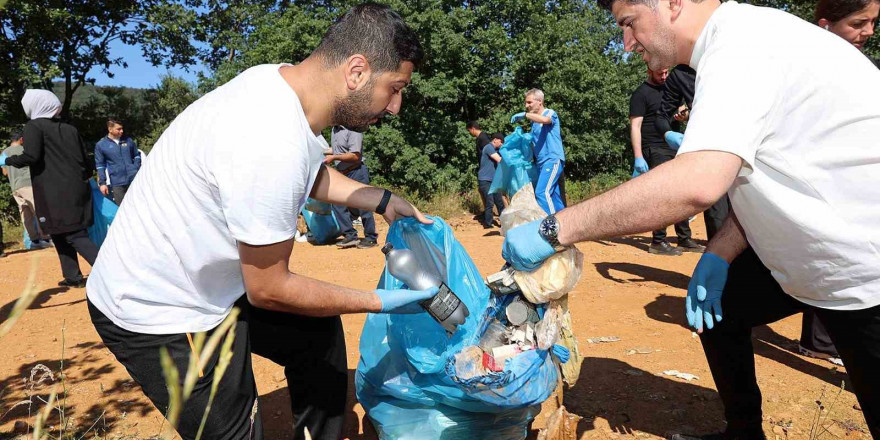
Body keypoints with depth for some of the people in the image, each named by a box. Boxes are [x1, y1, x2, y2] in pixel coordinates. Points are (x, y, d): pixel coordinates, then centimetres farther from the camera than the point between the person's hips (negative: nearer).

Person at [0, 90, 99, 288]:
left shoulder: (34, 126, -4)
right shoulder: (70, 129, 12)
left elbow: (31, 156, -16)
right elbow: (85, 160, 12)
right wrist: (83, 179, 29)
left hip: (54, 194, -6)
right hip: (75, 190, 6)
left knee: (75, 236, -6)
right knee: (61, 234, 17)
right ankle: (73, 276, 17)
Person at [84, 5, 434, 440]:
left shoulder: (281, 79, -7)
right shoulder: (273, 145, -34)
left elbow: (312, 171, 14)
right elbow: (268, 289, -23)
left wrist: (383, 200, 3)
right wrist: (380, 302, -14)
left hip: (209, 280, 9)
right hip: (161, 314, -9)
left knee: (319, 332, 16)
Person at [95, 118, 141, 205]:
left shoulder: (128, 140, 7)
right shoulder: (100, 145, 2)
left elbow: (136, 156, 19)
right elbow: (100, 165, 5)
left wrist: (136, 170, 5)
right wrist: (102, 183, 1)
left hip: (133, 180, 2)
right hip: (117, 183, -2)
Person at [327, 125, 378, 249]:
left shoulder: (353, 129, -16)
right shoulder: (334, 129, 11)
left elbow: (355, 156, -22)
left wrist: (334, 157, -19)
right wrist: (324, 152, 9)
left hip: (356, 172, -9)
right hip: (341, 173, 9)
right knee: (337, 204, 4)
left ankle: (371, 238, 11)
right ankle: (350, 236, 11)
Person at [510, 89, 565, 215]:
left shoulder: (550, 113, -4)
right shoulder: (534, 120, 18)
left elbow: (545, 119, -29)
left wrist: (524, 115, -22)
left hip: (553, 160, -8)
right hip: (541, 162, 8)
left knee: (542, 192, -20)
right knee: (553, 195, 8)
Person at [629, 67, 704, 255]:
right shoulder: (641, 94, -5)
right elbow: (635, 126, -13)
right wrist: (638, 157, -22)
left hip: (676, 148, 8)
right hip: (656, 150, -8)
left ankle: (685, 239, 17)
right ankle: (658, 242, -2)